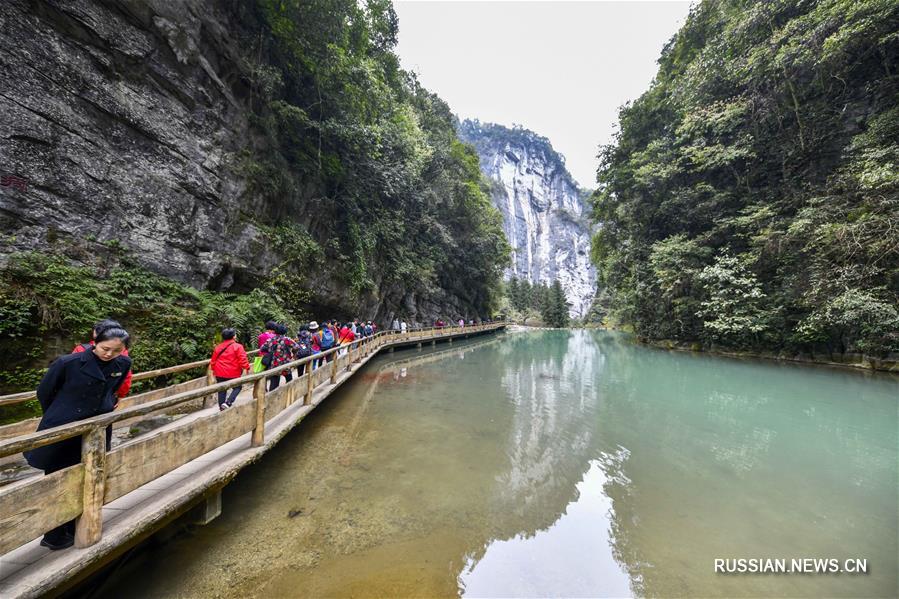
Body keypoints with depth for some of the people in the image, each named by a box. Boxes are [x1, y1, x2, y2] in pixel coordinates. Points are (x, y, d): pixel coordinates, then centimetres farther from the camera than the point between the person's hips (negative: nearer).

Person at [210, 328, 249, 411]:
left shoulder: (218, 347, 7)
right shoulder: (238, 346, -11)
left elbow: (213, 360, 15)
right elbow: (243, 359, -18)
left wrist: (213, 369, 30)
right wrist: (247, 368, -7)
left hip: (220, 373, 5)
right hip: (233, 374, -5)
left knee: (222, 390, 14)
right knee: (237, 388, 10)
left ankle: (222, 407, 20)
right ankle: (228, 403, -7)